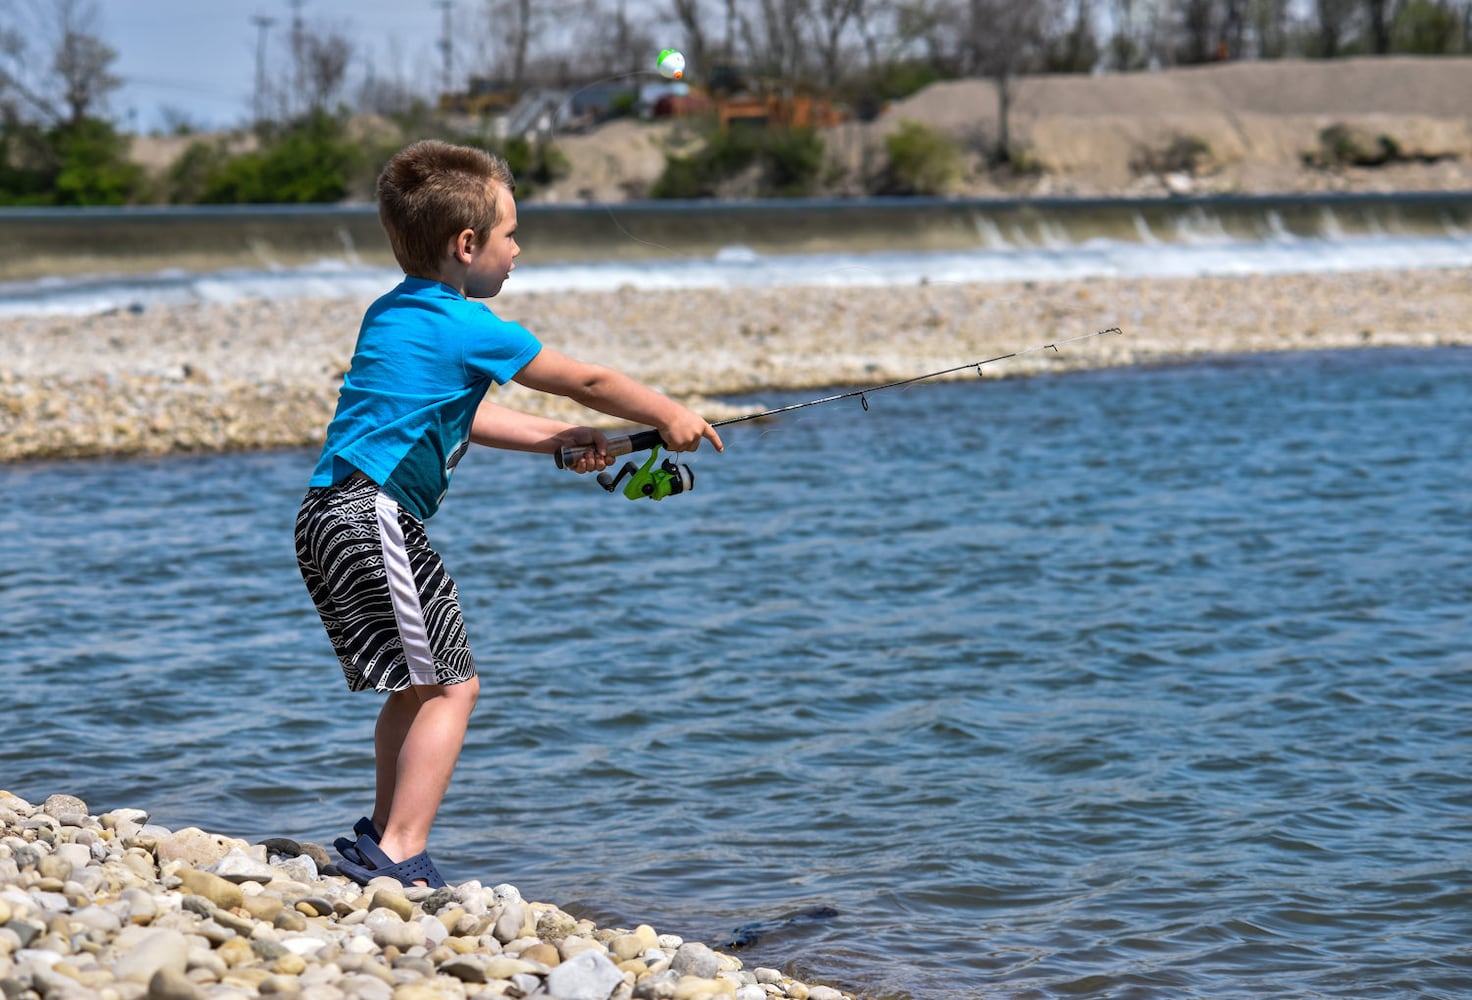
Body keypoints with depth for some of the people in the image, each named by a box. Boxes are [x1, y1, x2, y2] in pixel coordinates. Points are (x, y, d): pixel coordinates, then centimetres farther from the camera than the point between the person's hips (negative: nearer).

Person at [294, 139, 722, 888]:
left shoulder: (391, 314, 17)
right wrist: (668, 417, 13)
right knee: (448, 685, -6)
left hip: (330, 515, 10)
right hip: (372, 517, -10)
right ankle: (399, 857, -11)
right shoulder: (465, 327, -10)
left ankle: (379, 841, 25)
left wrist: (557, 440, 23)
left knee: (417, 685, 20)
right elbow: (583, 383, 0)